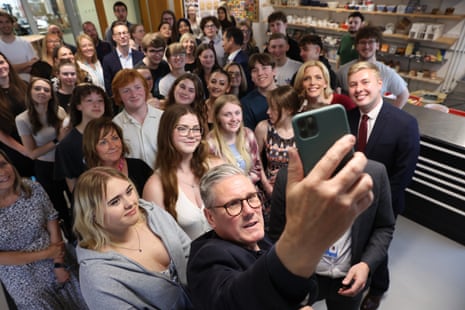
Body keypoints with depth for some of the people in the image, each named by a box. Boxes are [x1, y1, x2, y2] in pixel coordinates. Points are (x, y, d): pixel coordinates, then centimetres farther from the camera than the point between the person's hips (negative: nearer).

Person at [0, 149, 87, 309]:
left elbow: (52, 224, -7)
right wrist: (45, 254, -14)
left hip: (57, 264, 2)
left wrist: (59, 265, -10)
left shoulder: (33, 188, -12)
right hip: (22, 280, -2)